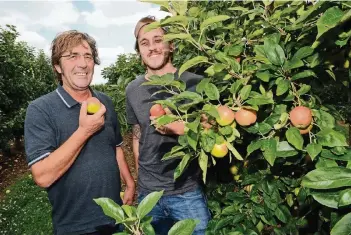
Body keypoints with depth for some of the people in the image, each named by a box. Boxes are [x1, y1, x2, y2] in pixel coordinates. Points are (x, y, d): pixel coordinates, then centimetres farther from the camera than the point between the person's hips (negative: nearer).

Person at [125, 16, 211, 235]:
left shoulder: (195, 83, -9)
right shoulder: (133, 90, 2)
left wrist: (182, 129, -21)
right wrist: (140, 176, 14)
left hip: (188, 191, -3)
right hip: (148, 192, 4)